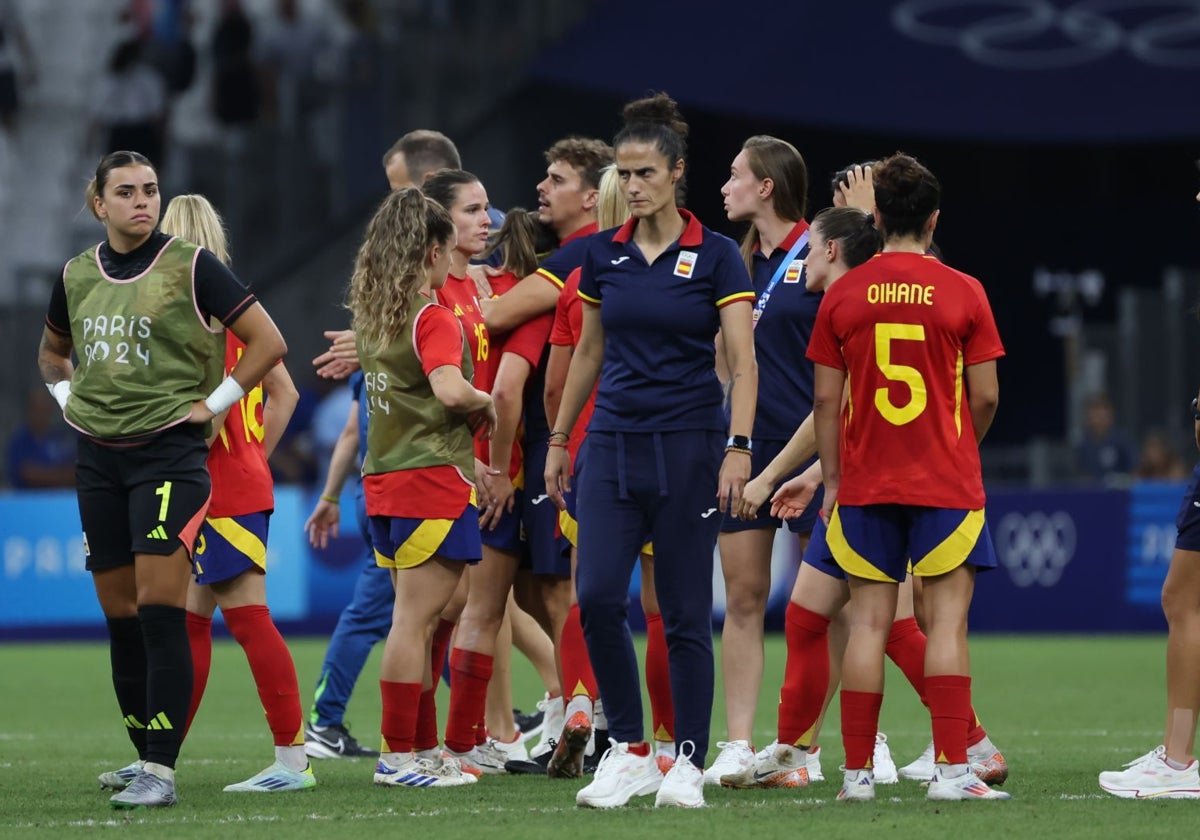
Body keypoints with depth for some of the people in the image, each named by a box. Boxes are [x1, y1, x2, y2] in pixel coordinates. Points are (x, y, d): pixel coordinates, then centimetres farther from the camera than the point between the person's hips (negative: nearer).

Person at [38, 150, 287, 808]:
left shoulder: (190, 266, -5)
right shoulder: (77, 276, 10)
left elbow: (268, 341, -3)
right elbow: (52, 351, 30)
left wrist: (214, 403, -6)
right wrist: (68, 399, 13)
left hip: (168, 451, -5)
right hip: (98, 458, 5)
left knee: (159, 611, -13)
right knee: (120, 617, 7)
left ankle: (161, 771, -14)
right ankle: (146, 758, 15)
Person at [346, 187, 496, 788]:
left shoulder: (370, 316, 12)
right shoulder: (433, 319, -13)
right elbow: (450, 390, -27)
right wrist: (487, 403, -7)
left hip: (385, 482, 8)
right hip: (433, 479, -8)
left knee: (416, 617, 14)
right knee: (416, 619, -6)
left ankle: (411, 749, 16)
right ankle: (399, 756, -6)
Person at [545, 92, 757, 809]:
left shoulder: (715, 255, -5)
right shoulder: (604, 255, 7)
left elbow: (743, 360, -9)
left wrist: (739, 447, -19)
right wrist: (560, 439, 17)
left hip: (688, 448, -4)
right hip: (614, 446, 4)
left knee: (686, 610, -1)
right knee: (597, 596, -9)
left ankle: (689, 763, 7)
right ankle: (630, 752, 3)